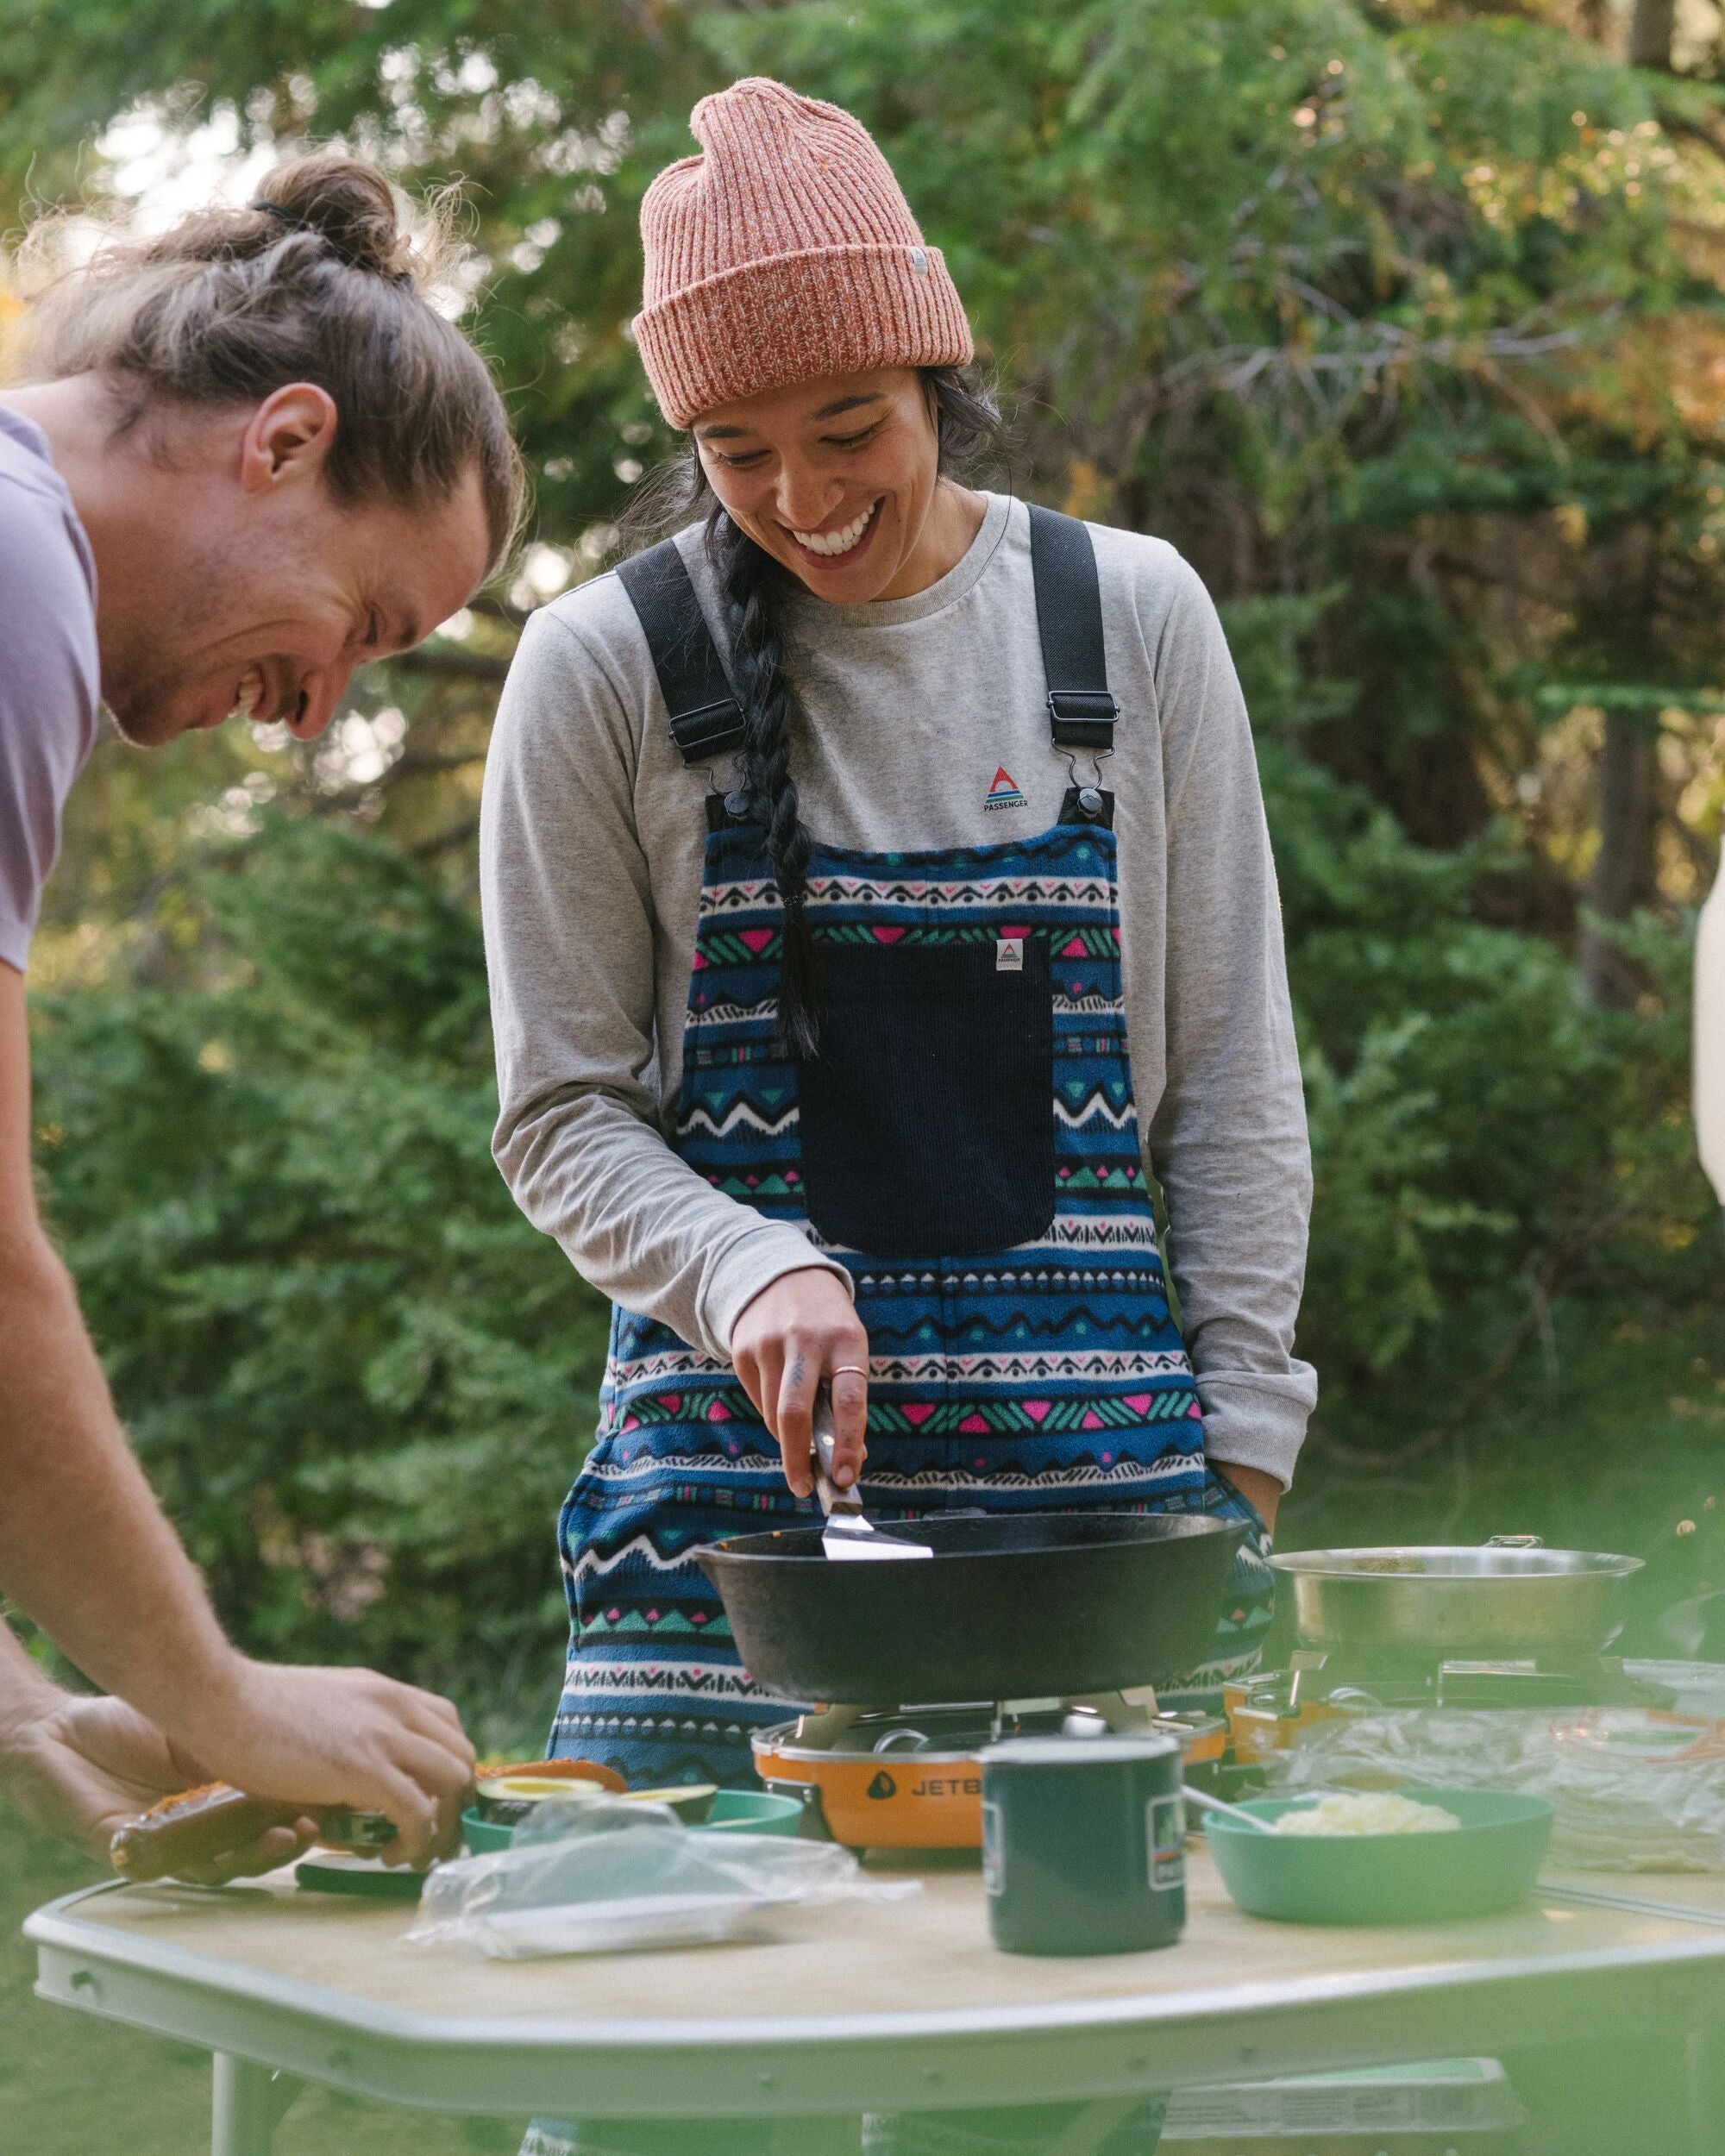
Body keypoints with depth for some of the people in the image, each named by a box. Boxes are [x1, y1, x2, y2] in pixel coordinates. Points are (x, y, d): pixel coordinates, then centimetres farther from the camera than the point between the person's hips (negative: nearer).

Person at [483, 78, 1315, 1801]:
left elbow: (1231, 1077, 9)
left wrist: (1238, 1451, 4)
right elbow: (559, 1114, 4)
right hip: (737, 1450, -1)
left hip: (1091, 1448, 1)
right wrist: (751, 1274, -15)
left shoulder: (1132, 619, 5)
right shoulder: (604, 667, 0)